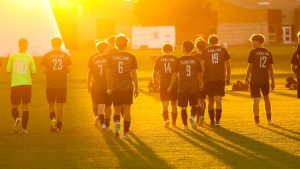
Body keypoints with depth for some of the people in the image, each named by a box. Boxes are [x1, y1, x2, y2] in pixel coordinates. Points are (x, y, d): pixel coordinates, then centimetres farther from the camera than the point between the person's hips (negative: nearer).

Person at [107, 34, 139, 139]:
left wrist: (109, 87, 13)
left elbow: (109, 73, 3)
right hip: (128, 87, -1)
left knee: (117, 110, 13)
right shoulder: (131, 57, -4)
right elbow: (134, 74, -2)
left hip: (115, 88, 1)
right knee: (127, 110, 8)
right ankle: (126, 132, 6)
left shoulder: (112, 57, 0)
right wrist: (137, 88, 5)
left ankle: (117, 122, -16)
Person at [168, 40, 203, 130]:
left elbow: (174, 74, -3)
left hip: (182, 88, -1)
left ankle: (185, 125, 4)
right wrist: (201, 84, 22)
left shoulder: (179, 61, -6)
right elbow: (200, 74, 5)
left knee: (183, 107, 7)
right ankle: (192, 116, -10)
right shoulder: (196, 60, -1)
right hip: (194, 87, 1)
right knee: (194, 105, 17)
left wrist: (170, 87, 6)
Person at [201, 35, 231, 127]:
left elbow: (202, 66, -3)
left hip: (209, 79, 0)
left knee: (211, 100, 12)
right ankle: (217, 120, -14)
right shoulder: (223, 50, 7)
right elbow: (228, 65, 8)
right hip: (221, 78, 0)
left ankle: (212, 121, 12)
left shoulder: (205, 51, 4)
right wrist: (228, 78, 14)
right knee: (218, 100, -1)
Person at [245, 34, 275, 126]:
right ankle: (269, 119, 21)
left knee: (256, 100, 2)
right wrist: (273, 81, 13)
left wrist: (246, 78, 3)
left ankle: (257, 121, 1)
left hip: (255, 80, -4)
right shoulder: (268, 53, 5)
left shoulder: (253, 52, -8)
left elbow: (250, 67, -7)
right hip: (265, 79, 4)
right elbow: (271, 68, 7)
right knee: (266, 98, 20)